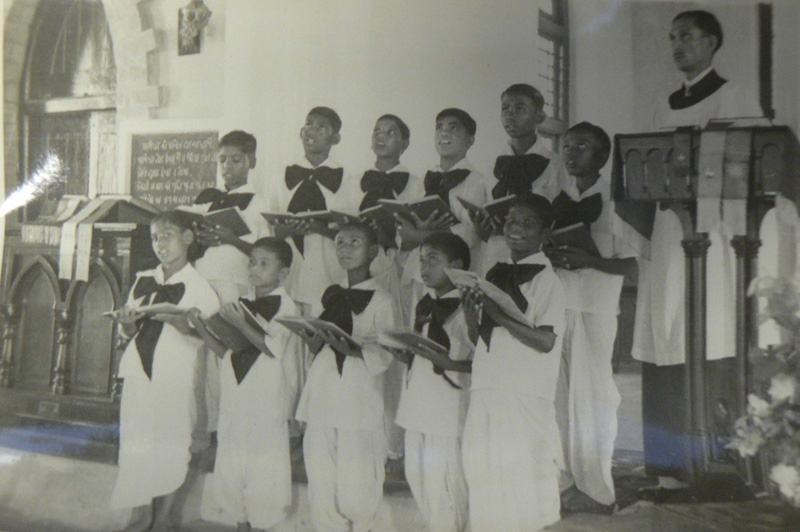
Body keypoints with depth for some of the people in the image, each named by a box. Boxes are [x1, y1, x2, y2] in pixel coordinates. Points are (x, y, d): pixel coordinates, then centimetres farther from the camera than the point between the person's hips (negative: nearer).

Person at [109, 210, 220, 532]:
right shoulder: (143, 280, 11)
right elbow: (129, 332, 14)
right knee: (136, 444, 5)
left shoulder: (199, 287, -2)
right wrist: (129, 323, -8)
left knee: (169, 448, 0)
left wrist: (175, 319, -25)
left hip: (175, 377, -4)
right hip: (139, 373, 4)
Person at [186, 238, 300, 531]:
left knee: (264, 466, -1)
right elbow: (226, 351, 11)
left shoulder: (286, 307, -6)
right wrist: (202, 329, -2)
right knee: (230, 466, 12)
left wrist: (242, 325, -23)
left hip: (268, 402, -6)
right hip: (235, 399, 6)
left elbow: (273, 348, -16)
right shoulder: (241, 304, 12)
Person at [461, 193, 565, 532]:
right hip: (486, 390, 7)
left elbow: (545, 341, -14)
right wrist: (471, 316, -3)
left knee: (520, 472, -3)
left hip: (524, 395, -6)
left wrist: (501, 316, -17)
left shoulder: (545, 279, -4)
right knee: (484, 473, 10)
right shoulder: (496, 275, 16)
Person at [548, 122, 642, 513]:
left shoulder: (613, 200, -2)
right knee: (557, 396, 5)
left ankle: (595, 490, 13)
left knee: (591, 398, 0)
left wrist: (589, 261, -18)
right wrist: (549, 257, -6)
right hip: (555, 308, 5)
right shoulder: (558, 199, 13)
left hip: (595, 311, -4)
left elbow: (634, 267, -5)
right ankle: (563, 483, 16)